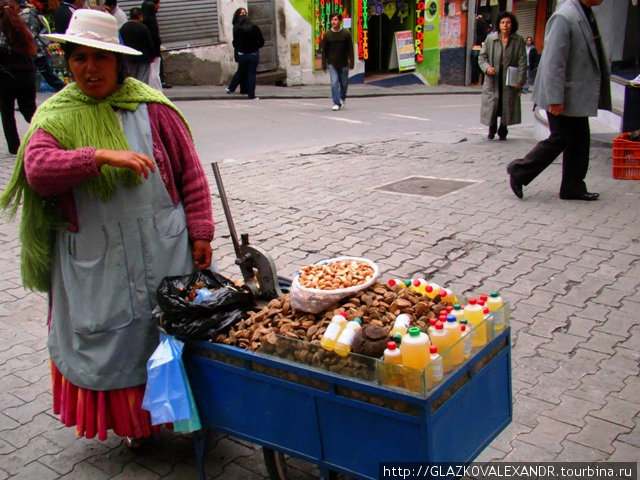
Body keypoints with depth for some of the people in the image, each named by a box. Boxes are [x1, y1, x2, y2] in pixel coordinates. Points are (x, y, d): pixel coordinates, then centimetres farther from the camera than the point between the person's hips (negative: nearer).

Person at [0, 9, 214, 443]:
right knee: (113, 341, 9)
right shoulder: (56, 117, 2)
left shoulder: (150, 107, 0)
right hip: (94, 261, 1)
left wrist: (199, 232, -3)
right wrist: (101, 156, -28)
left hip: (163, 250, 0)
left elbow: (190, 172, 2)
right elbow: (37, 170, -16)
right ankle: (136, 421, 30)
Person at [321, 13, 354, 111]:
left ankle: (343, 97, 38)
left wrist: (351, 63, -6)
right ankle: (336, 103, -7)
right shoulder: (327, 34, -1)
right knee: (334, 83, -11)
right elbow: (324, 50, 4)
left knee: (344, 83, 10)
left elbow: (350, 49, 0)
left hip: (343, 63, 0)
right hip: (332, 63, 0)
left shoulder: (346, 33, -3)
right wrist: (324, 65, 1)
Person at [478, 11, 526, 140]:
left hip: (509, 79, 0)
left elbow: (522, 62, -1)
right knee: (491, 104, 2)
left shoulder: (519, 40, -1)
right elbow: (482, 56, 7)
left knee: (507, 105, 4)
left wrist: (520, 80, -8)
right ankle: (492, 129, 23)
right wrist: (486, 67, -13)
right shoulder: (490, 38, 1)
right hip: (493, 78, 0)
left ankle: (503, 131, 22)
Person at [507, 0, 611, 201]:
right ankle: (519, 172, 13)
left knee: (579, 139, 10)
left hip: (578, 96, 9)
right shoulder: (564, 17, -20)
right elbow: (553, 61, -23)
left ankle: (573, 188, 19)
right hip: (564, 97, -9)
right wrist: (555, 99, -24)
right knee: (560, 139, -2)